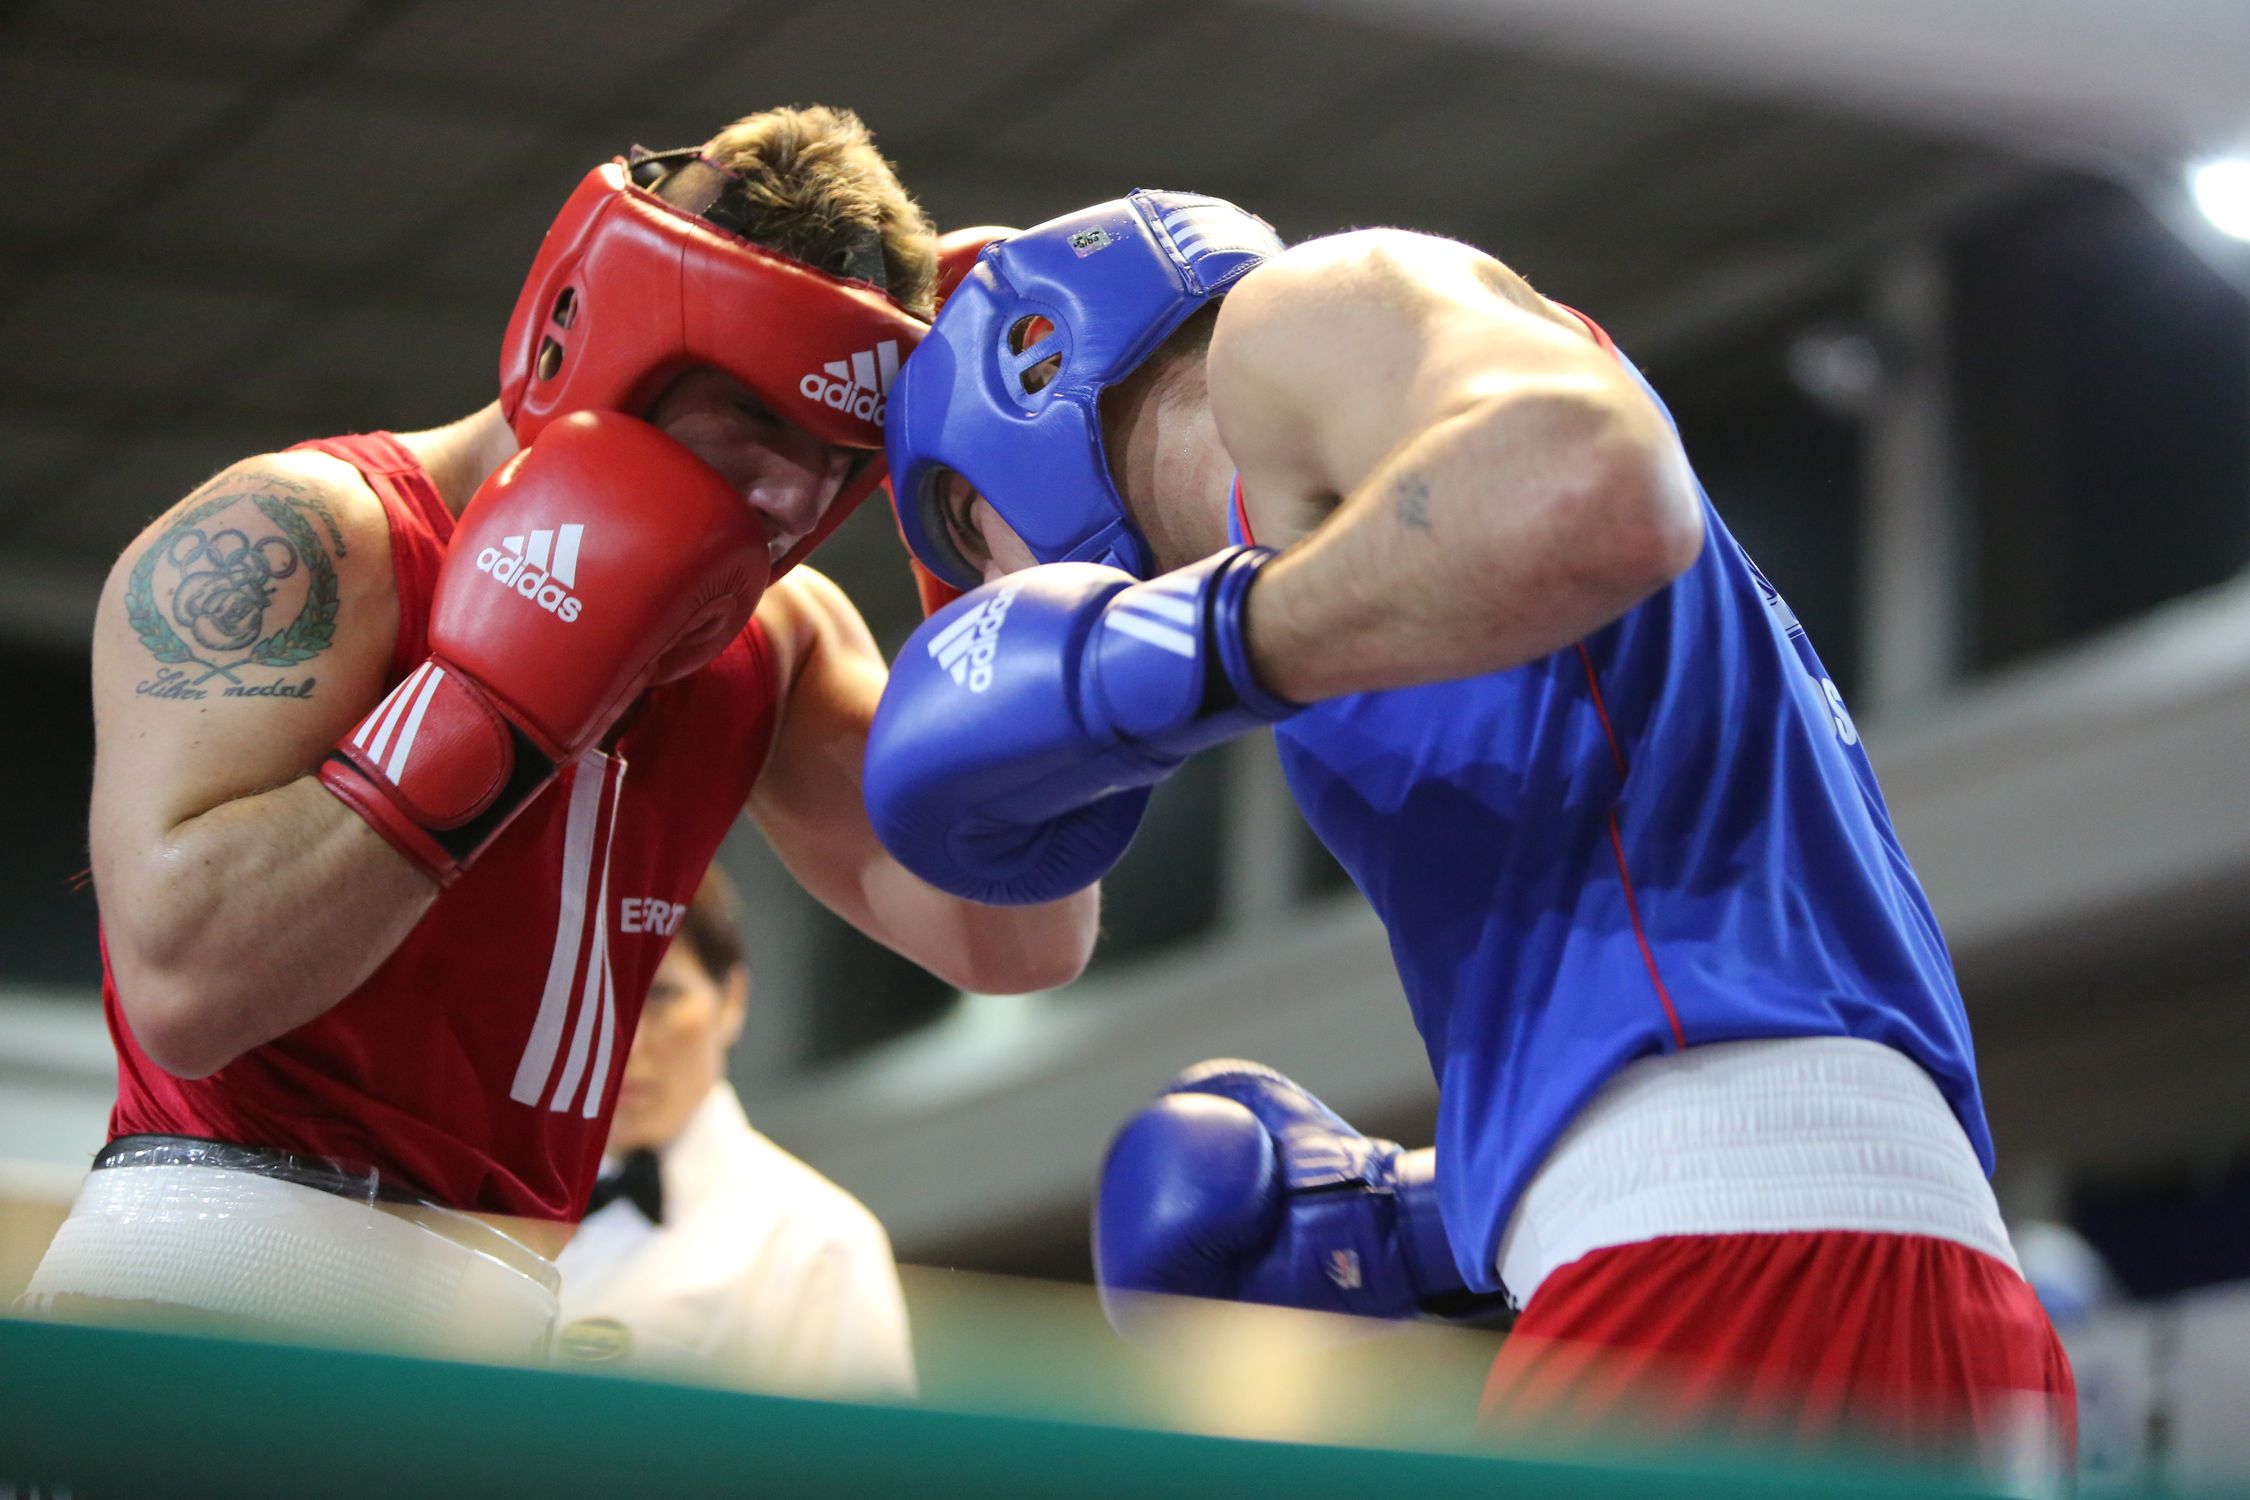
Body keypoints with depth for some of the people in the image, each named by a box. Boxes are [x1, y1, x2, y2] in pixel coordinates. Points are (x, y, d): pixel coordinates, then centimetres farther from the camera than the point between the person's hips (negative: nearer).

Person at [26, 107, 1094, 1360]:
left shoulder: (774, 636, 12)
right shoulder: (298, 539, -10)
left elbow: (1017, 946, 4)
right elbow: (180, 985, -24)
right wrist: (513, 683, -24)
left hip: (518, 1305, 7)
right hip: (226, 1294, -7)